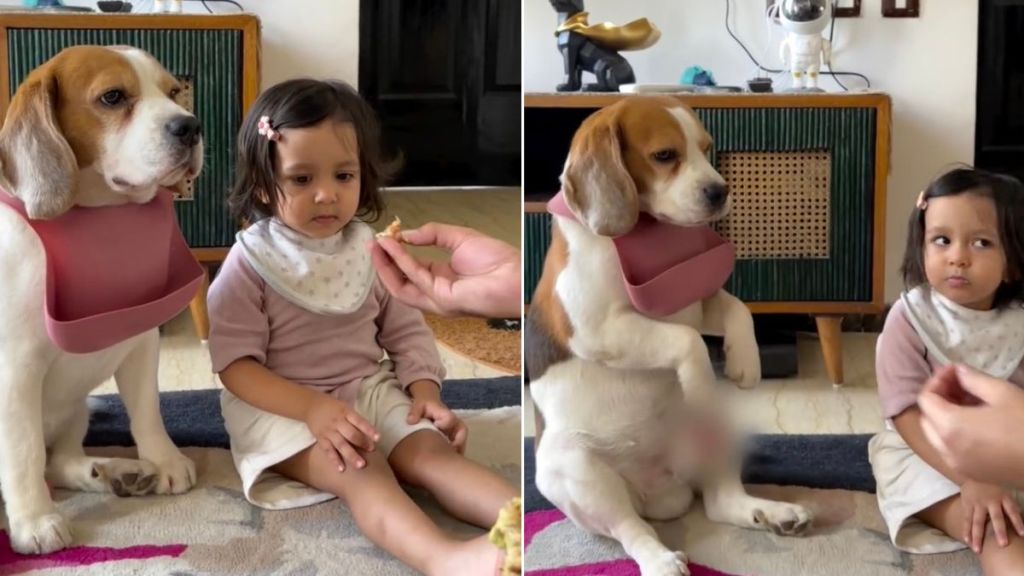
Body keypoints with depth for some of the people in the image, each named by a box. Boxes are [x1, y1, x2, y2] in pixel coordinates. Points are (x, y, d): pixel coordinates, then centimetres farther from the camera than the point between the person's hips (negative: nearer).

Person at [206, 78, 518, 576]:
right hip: (282, 405, -5)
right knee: (359, 468, -32)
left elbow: (406, 332, 9)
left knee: (431, 448, -21)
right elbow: (236, 365, -13)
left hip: (368, 390, 5)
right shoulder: (250, 262, -11)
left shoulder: (373, 252, 2)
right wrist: (312, 408, -27)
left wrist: (425, 392, -11)